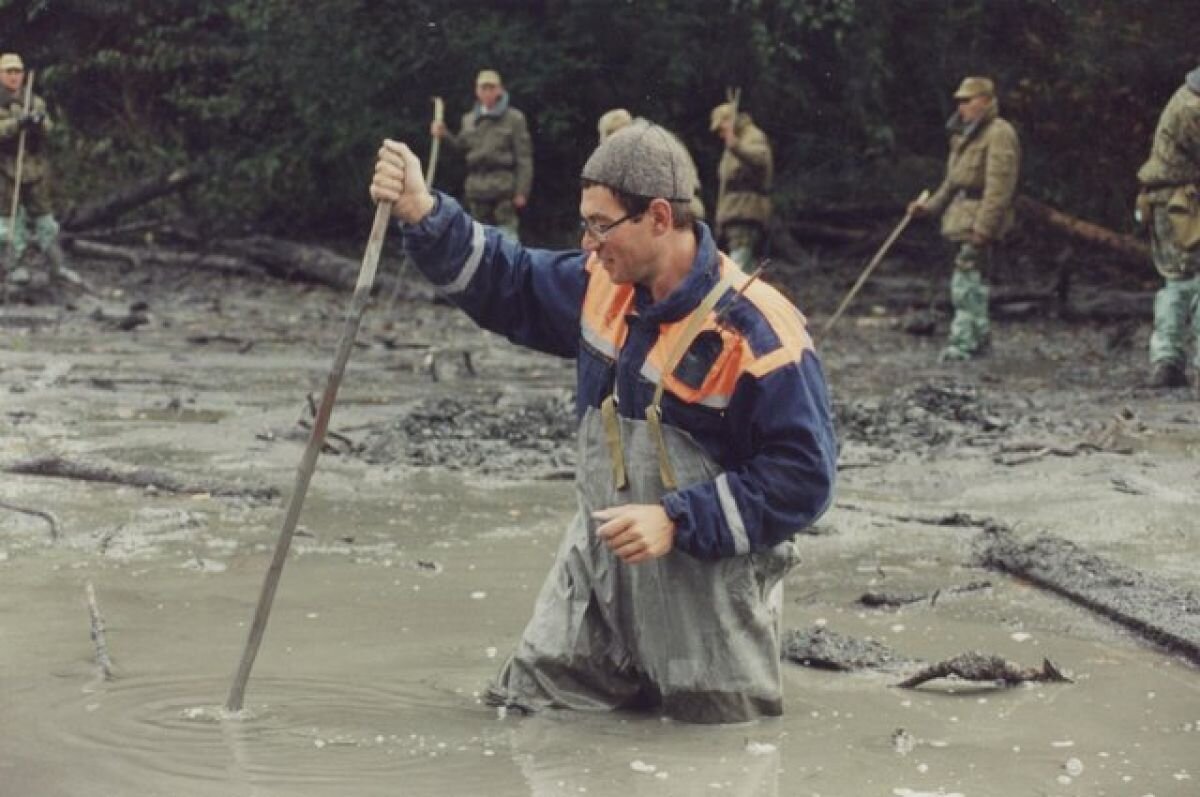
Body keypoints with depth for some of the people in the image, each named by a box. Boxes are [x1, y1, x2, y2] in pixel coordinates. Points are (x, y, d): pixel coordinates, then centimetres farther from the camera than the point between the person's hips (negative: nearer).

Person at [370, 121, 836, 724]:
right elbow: (508, 284, 12)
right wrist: (422, 215, -4)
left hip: (706, 578, -6)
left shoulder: (757, 332, -22)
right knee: (526, 704, 7)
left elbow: (804, 476, -21)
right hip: (599, 561, 6)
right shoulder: (601, 287, -1)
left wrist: (678, 521, -26)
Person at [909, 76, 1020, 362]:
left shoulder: (999, 134, -13)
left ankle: (964, 342, -12)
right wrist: (929, 206, 16)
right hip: (962, 216, 10)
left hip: (981, 219, -10)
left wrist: (983, 227, -25)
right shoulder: (966, 135, 19)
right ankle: (980, 335, 26)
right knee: (973, 279, 16)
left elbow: (998, 186, -20)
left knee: (966, 279, -12)